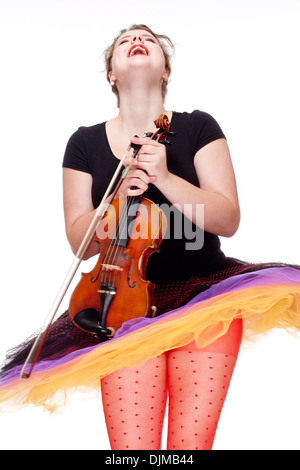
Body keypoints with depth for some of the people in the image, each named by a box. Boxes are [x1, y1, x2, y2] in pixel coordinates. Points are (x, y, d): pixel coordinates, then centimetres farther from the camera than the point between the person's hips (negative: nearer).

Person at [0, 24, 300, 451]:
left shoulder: (197, 127, 5)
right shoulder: (85, 143, 8)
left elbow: (228, 220, -3)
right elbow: (79, 242, 4)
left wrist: (165, 178, -17)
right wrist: (118, 199, -14)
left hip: (203, 294, 0)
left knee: (191, 443, -10)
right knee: (131, 445, -9)